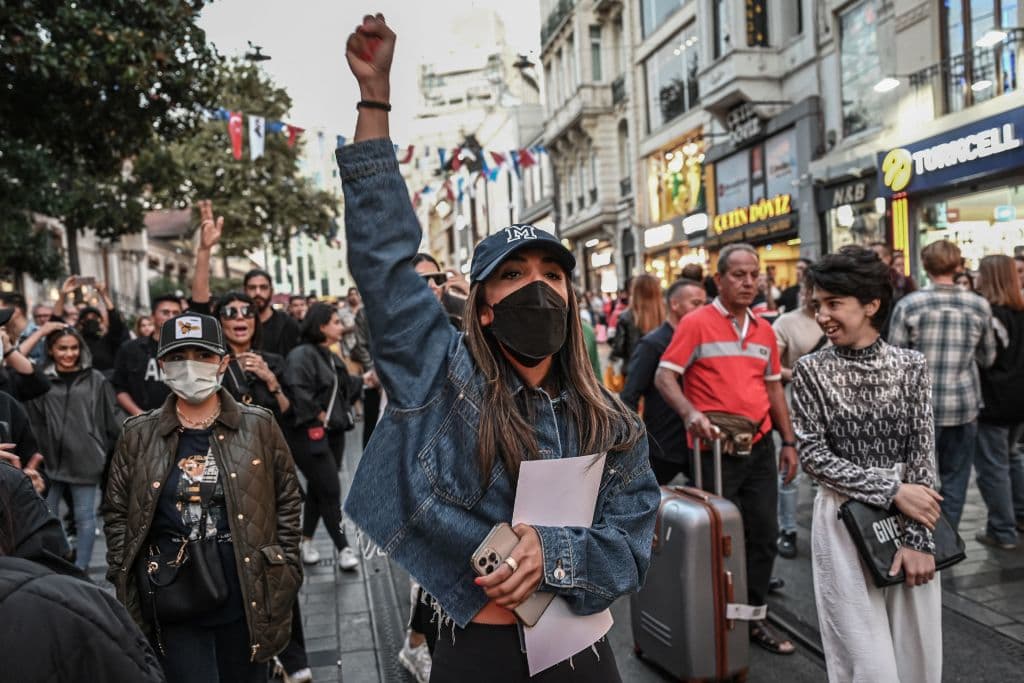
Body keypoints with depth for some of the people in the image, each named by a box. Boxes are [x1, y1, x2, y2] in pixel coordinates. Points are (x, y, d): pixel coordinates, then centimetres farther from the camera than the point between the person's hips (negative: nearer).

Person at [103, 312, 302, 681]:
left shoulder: (259, 426, -3)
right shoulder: (138, 434, -1)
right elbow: (116, 512, 6)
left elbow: (287, 500, 3)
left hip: (245, 596, 1)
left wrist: (285, 568, 0)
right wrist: (124, 582, 2)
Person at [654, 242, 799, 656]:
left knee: (764, 534, 11)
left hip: (760, 445, 6)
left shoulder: (764, 330, 11)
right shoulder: (697, 323, -8)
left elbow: (773, 388, 18)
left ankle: (753, 618, 27)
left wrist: (788, 441, 14)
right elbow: (664, 377, -13)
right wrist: (691, 413, -30)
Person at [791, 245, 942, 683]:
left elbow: (923, 454, -3)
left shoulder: (910, 366, -1)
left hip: (908, 520, 2)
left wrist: (917, 538, -9)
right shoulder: (810, 371, -5)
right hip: (843, 521, -2)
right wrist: (891, 489, -16)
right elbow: (813, 455, -8)